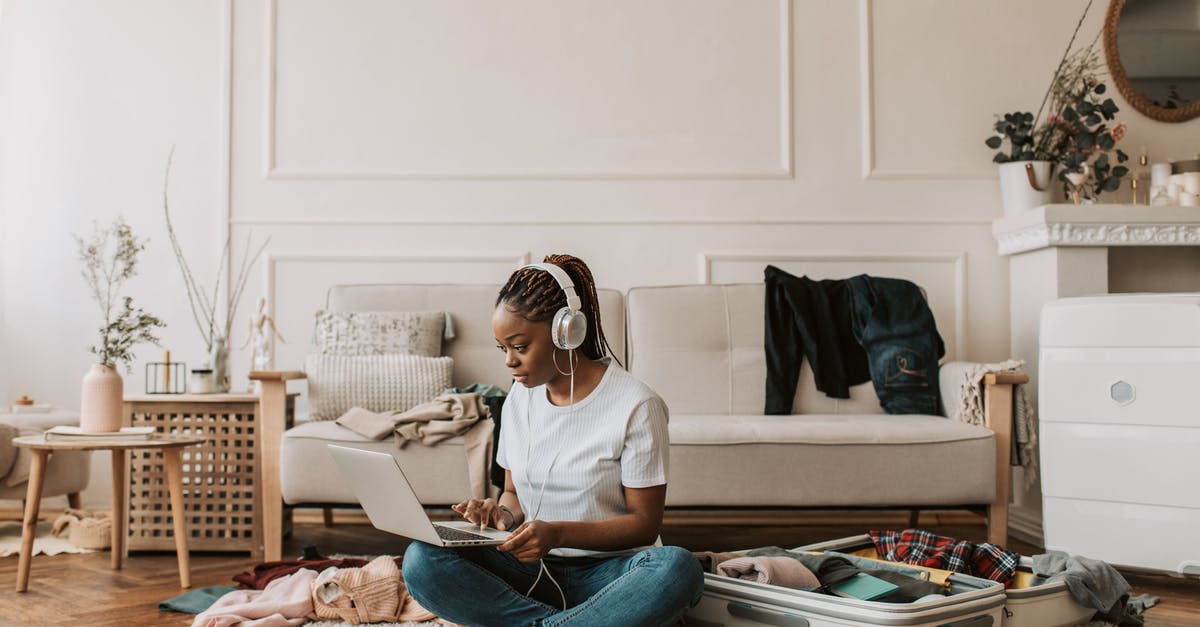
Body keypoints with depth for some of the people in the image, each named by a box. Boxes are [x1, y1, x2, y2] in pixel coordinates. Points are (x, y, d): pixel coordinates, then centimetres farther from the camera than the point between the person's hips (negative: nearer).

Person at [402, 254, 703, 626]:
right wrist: (504, 514, -8)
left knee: (677, 568, -38)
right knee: (421, 560, -22)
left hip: (607, 570, -3)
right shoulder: (519, 398, 7)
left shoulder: (636, 406, -10)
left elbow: (644, 522, -9)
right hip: (532, 567, 4)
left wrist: (558, 533, -24)